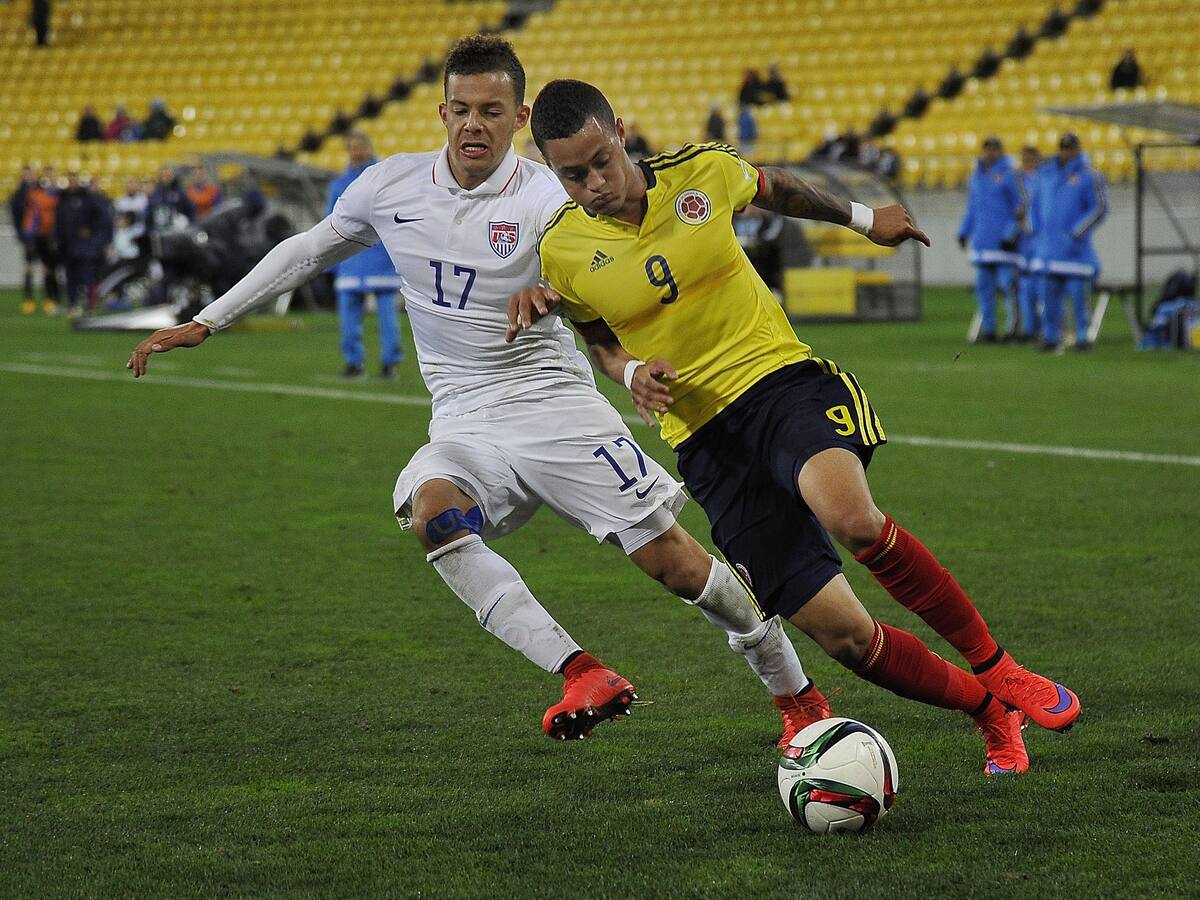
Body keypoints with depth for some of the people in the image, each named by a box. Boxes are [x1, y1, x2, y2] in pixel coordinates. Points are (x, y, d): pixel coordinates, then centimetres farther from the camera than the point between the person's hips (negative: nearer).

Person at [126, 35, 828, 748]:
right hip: (466, 425, 3)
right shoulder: (393, 187, 3)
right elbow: (306, 253, 18)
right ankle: (586, 678, -34)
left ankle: (797, 694, 16)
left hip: (554, 402, -3)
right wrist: (205, 323, 18)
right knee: (432, 511, -31)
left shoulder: (546, 200, -10)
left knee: (673, 559, -9)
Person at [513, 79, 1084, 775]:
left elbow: (776, 189, 21)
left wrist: (865, 218, 33)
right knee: (842, 634, -10)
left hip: (783, 378, -1)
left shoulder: (703, 172, -3)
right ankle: (992, 715, 14)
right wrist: (631, 372, -6)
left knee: (848, 513, -36)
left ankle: (1000, 672, -18)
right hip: (705, 439, 1)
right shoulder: (562, 253, -3)